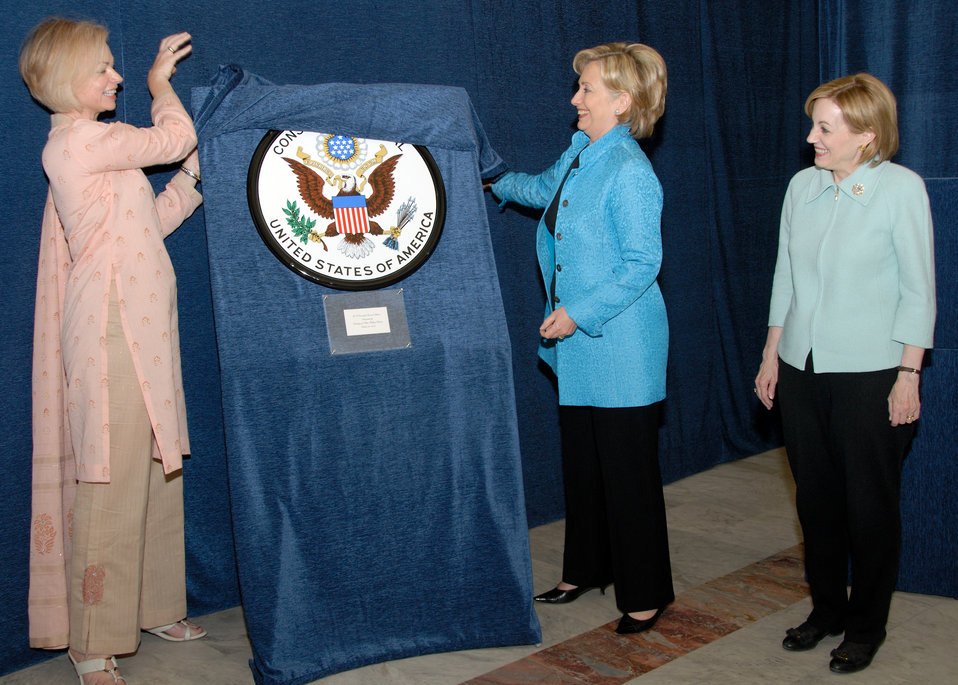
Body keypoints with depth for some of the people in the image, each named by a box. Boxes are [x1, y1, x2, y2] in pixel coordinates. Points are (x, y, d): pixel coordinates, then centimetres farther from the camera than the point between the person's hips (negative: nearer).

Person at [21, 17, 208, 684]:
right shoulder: (77, 138, -11)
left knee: (155, 470, 15)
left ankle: (157, 606, 29)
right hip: (109, 335, -10)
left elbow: (154, 220, 20)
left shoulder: (95, 145, 19)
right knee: (111, 484, -6)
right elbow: (173, 139, -12)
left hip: (141, 333, 10)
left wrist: (195, 173, 13)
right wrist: (160, 80, 6)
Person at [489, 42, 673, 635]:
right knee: (582, 462, 17)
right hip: (578, 344, 9)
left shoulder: (629, 172, -18)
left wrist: (578, 312, -20)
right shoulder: (581, 152, 9)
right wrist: (499, 182, 45)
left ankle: (647, 594, 15)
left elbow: (643, 264, -19)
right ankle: (587, 570, 33)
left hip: (620, 348, -9)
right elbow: (545, 187, 32)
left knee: (629, 471, 1)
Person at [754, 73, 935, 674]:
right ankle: (827, 608, 29)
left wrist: (909, 374, -10)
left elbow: (918, 287, -6)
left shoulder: (902, 188, -8)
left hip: (870, 373, -5)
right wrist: (772, 354, 14)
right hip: (802, 367, 5)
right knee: (816, 496, 13)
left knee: (870, 504, 5)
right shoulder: (803, 186, 6)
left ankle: (866, 625, 21)